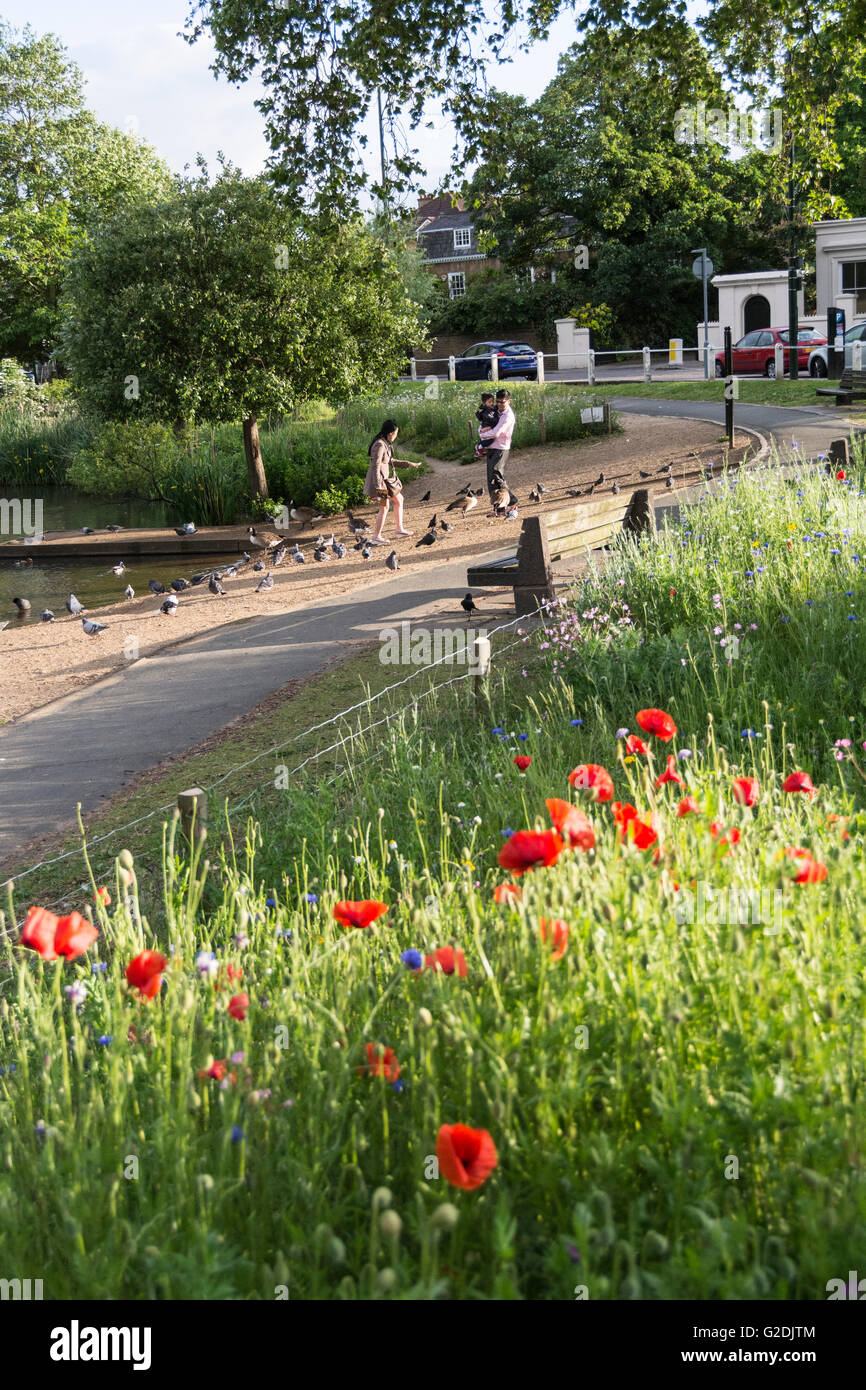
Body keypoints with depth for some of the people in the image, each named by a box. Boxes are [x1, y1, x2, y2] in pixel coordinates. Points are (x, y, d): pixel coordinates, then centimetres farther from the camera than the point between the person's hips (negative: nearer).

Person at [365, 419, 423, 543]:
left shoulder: (387, 444, 10)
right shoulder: (379, 445, -21)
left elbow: (390, 461, 23)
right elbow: (375, 466, -24)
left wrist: (408, 464, 26)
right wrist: (378, 486, -26)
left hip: (386, 478, 11)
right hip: (378, 480, -11)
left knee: (399, 499, 19)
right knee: (384, 507, -7)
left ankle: (400, 530, 28)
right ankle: (376, 537, 0)